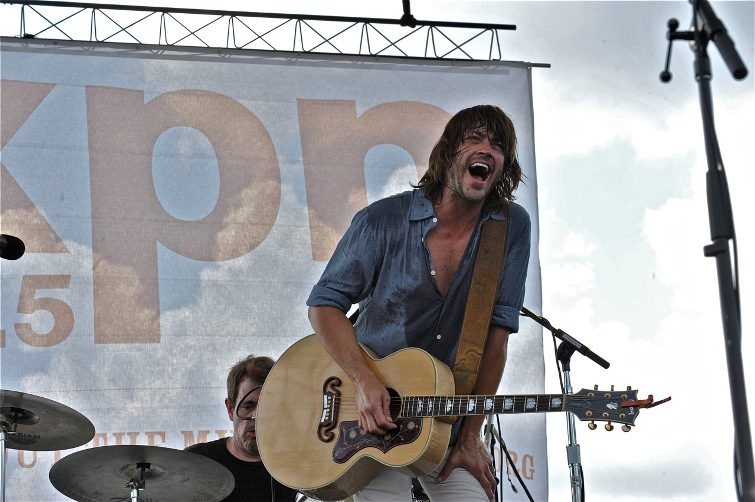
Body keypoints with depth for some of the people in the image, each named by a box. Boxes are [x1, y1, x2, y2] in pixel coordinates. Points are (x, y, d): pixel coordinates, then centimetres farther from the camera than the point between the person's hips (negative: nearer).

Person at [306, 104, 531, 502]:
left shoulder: (512, 227, -5)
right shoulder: (385, 220, -11)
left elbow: (497, 330, -6)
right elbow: (325, 303, -7)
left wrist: (470, 436, -8)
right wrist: (364, 382, -22)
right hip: (374, 412, -2)